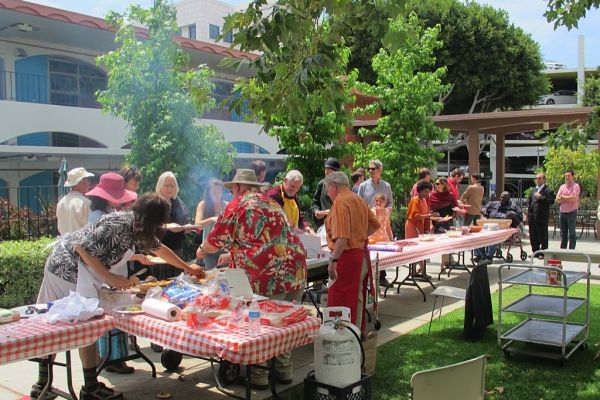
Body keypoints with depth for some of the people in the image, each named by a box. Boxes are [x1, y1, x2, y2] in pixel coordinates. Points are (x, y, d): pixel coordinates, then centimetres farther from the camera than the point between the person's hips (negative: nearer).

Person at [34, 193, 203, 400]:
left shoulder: (137, 227, 3)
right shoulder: (118, 224, -25)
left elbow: (159, 247, 18)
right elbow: (81, 247, -25)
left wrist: (187, 268, 26)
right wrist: (110, 277, -23)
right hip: (69, 268, -9)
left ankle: (43, 383, 25)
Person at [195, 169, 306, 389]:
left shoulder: (238, 205, 2)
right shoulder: (272, 203, 23)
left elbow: (218, 239, 8)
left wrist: (202, 250, 29)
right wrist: (232, 254, 42)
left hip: (267, 274, -7)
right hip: (294, 268, 7)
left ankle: (258, 376, 11)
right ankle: (284, 370, 23)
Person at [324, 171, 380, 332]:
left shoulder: (340, 202, -15)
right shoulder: (358, 200, 13)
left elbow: (342, 236, -25)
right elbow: (375, 225, 20)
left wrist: (333, 261, -25)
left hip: (347, 256, -9)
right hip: (362, 254, 9)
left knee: (339, 300, -4)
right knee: (357, 297, 17)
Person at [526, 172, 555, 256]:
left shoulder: (548, 190, -4)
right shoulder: (533, 190, 20)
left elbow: (551, 201, -16)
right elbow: (529, 200, 28)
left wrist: (541, 197, -19)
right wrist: (528, 208, 12)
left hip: (542, 217, -7)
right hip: (532, 216, 7)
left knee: (542, 236, -1)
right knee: (533, 235, 11)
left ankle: (543, 253, 6)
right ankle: (535, 251, 21)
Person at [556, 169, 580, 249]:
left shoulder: (576, 186, -4)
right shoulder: (562, 186, 12)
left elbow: (573, 198, -17)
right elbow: (557, 200, 3)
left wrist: (563, 197, -4)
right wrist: (568, 198, -10)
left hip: (572, 212, -5)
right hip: (562, 212, 6)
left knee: (572, 233, -3)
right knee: (563, 233, 11)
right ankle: (562, 249, 17)